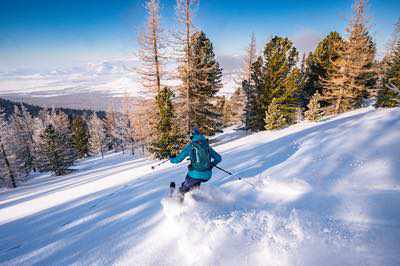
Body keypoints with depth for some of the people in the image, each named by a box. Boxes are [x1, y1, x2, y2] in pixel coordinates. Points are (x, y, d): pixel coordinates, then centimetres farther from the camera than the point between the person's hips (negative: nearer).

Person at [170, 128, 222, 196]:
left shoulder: (190, 146, 3)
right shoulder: (207, 146, 11)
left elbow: (178, 159, 6)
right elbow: (218, 158, 15)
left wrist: (171, 159, 27)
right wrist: (211, 164, 32)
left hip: (195, 174, -3)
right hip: (207, 175, 4)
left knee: (183, 190, 20)